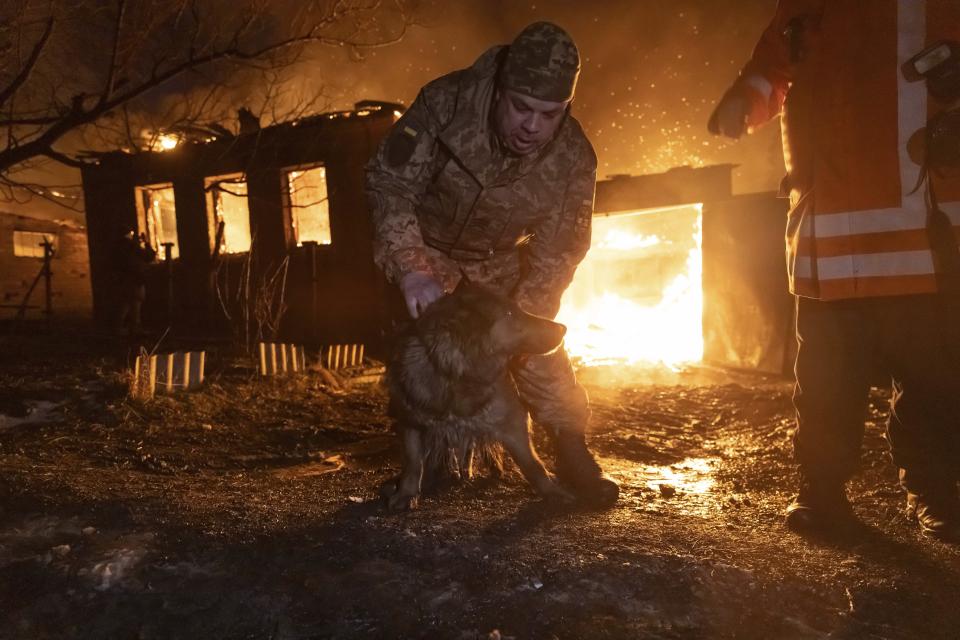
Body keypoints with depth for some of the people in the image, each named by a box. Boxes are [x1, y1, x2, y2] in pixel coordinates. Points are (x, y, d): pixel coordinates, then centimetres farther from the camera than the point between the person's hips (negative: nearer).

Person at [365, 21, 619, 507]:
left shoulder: (573, 158, -25)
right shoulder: (447, 103, -33)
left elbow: (557, 249, -19)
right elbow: (388, 181, -29)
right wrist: (411, 267, -41)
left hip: (501, 259, 2)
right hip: (427, 245, -1)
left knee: (539, 349, -3)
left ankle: (573, 455, 12)